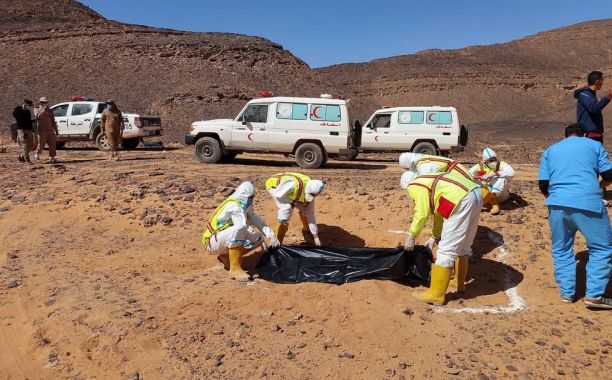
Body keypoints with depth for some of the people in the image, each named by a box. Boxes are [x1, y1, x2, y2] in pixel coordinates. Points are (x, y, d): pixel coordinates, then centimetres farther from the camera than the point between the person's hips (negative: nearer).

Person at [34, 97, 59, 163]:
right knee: (41, 144, -1)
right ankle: (37, 154, 24)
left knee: (52, 144, -3)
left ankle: (52, 158, -1)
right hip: (42, 130, -4)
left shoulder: (49, 110, 16)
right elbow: (38, 116, -18)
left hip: (50, 130, 4)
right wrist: (44, 110, -28)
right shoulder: (37, 109, 4)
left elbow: (53, 121, 19)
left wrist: (56, 130, 15)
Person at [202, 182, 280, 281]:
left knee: (257, 239, 3)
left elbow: (257, 221, 4)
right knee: (238, 230, -36)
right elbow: (243, 227, -31)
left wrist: (272, 235, -8)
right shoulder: (233, 206, -23)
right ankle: (235, 269, -26)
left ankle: (225, 256, 11)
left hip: (225, 240, 9)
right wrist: (259, 237, -17)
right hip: (212, 242, -9)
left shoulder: (245, 206, 5)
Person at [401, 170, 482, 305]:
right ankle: (459, 283, 38)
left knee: (446, 250, -4)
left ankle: (436, 294, 2)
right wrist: (435, 237, 42)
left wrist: (411, 237, 6)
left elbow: (421, 214, -6)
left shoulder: (415, 186, 2)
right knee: (463, 245, 24)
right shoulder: (430, 182, 30)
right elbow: (439, 212, 35)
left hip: (463, 201, -10)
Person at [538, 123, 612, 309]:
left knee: (561, 250, 17)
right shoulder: (594, 144, 16)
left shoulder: (550, 150, 21)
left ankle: (567, 292, 20)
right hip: (588, 203, -3)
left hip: (557, 204, 3)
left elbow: (543, 185, 13)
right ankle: (594, 295, 7)